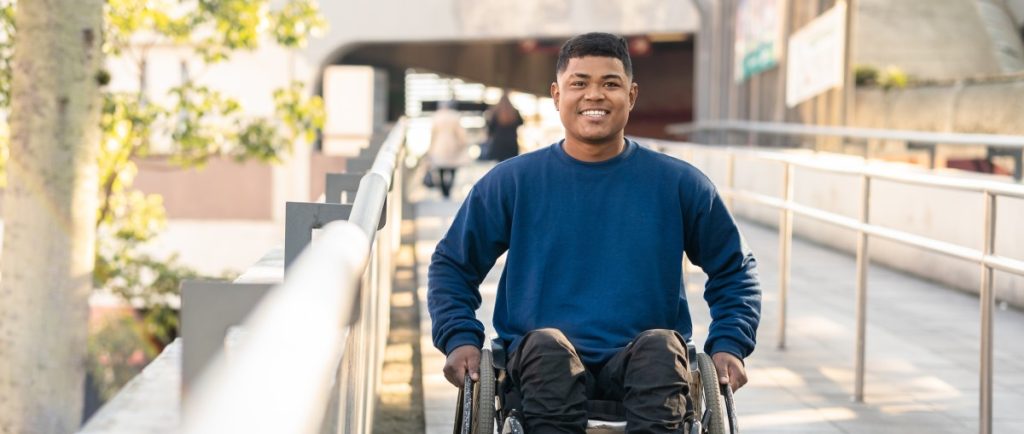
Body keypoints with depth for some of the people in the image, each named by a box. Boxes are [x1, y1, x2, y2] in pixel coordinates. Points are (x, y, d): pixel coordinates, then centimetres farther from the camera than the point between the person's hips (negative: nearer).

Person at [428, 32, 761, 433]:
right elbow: (451, 265, 19)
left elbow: (734, 270, 22)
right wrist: (460, 339, 2)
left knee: (661, 346, -33)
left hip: (643, 368, 0)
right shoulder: (511, 183, 10)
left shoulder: (679, 185, 11)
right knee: (546, 345, -34)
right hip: (543, 368, 0)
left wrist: (728, 345, 5)